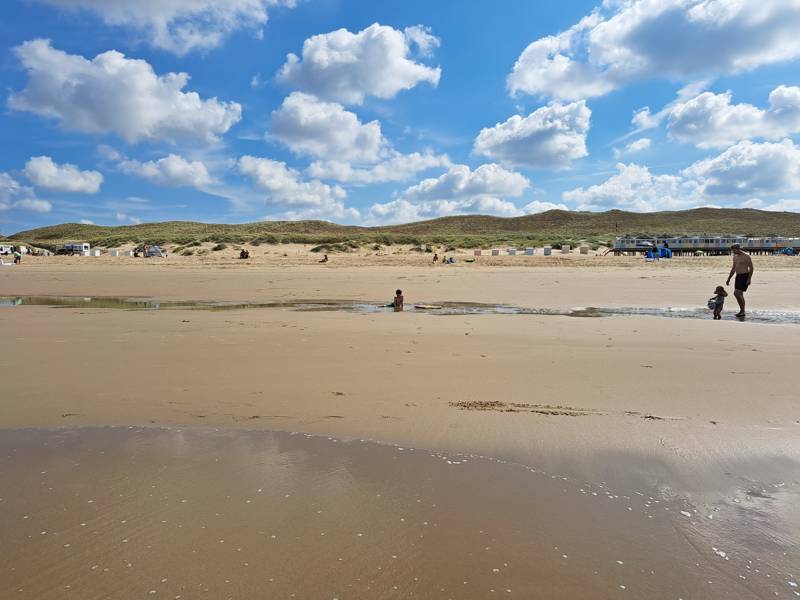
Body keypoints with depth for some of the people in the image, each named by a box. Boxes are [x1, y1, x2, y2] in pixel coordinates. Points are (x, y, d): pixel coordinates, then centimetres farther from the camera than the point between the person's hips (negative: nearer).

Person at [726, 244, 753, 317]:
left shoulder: (746, 256, -9)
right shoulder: (735, 257, 15)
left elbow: (751, 268, -12)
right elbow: (733, 269, 22)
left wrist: (749, 279, -20)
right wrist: (728, 279, 21)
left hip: (744, 276, -8)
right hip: (738, 276, 8)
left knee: (736, 293, -17)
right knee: (740, 294, 10)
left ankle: (742, 310, -8)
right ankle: (742, 311, 15)